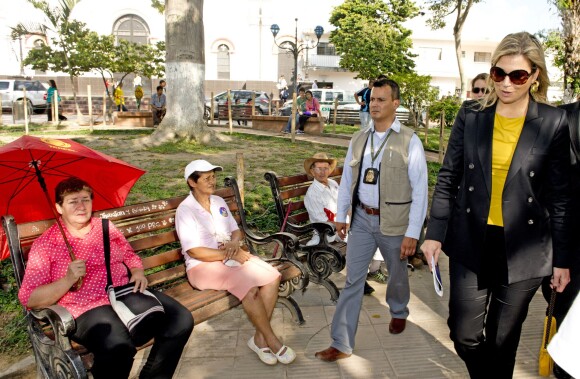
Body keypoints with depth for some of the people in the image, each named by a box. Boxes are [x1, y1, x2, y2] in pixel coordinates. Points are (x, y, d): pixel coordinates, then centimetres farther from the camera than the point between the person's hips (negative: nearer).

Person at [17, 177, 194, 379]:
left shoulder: (106, 226, 14)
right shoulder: (45, 244, 1)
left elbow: (130, 255, 22)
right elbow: (28, 298, -2)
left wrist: (138, 272, -1)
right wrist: (68, 280, -18)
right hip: (86, 308, -4)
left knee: (182, 320, -16)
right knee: (118, 347, -37)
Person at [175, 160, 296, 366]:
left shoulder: (219, 202, 10)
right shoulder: (185, 210, -12)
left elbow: (236, 230, 15)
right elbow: (194, 252, -17)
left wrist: (235, 243, -9)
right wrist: (229, 254, -18)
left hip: (231, 256, 7)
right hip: (204, 265, -7)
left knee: (272, 276, -16)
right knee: (249, 286, -30)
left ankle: (259, 337, -7)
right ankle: (271, 340, -10)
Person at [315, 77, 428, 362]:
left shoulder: (409, 141, -11)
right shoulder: (358, 139, 3)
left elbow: (420, 190, -12)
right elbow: (346, 179, 10)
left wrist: (412, 232, -14)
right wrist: (340, 215, 10)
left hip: (393, 222, -3)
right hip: (361, 219, 3)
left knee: (396, 274, 20)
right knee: (352, 280, 5)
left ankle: (398, 313, 52)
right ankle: (341, 344, 15)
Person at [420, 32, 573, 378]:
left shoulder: (554, 123, -4)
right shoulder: (471, 115, -1)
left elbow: (560, 197, -1)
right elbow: (448, 178, 2)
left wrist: (562, 259, 1)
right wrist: (435, 233, -2)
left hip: (523, 250, -1)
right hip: (470, 243, 1)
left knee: (503, 339, 13)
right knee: (465, 335, 8)